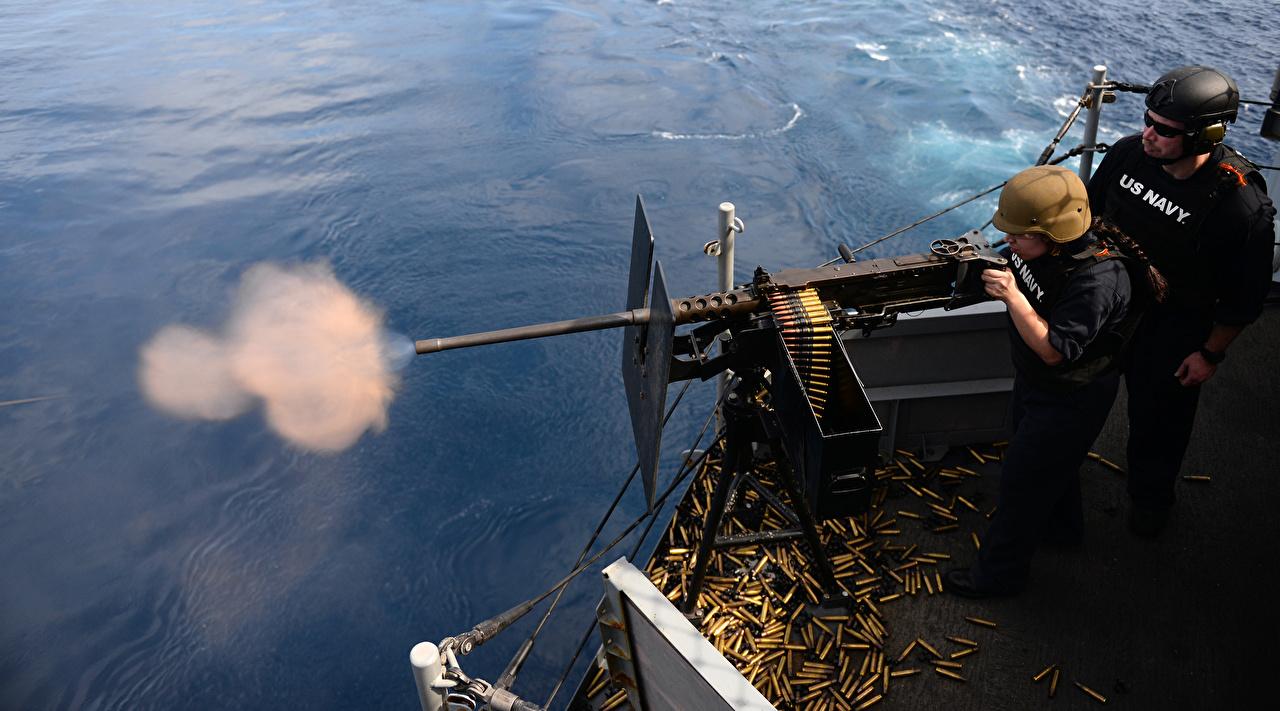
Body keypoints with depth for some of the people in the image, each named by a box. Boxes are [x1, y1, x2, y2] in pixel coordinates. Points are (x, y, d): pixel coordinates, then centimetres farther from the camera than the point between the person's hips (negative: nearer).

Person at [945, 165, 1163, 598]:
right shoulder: (1044, 246, -12)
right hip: (1034, 380, 9)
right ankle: (1062, 526, 59)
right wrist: (988, 273, -8)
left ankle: (999, 573, 25)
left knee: (1023, 479, 5)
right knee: (1053, 460, 30)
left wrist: (1012, 295, -40)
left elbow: (1054, 350, -36)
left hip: (1070, 397, -8)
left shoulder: (1099, 278, -36)